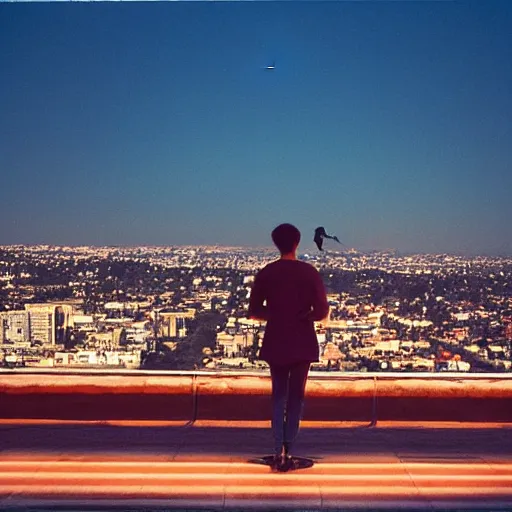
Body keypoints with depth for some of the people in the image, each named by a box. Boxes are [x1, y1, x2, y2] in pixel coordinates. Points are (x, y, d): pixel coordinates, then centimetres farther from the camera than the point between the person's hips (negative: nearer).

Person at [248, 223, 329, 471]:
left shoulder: (266, 273, -3)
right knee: (296, 396, 10)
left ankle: (279, 451, -1)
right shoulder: (309, 272, -8)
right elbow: (322, 311, -12)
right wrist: (303, 316, 6)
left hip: (275, 343, 1)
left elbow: (254, 312, -1)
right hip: (302, 343, -1)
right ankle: (288, 451, 6)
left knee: (279, 395, 13)